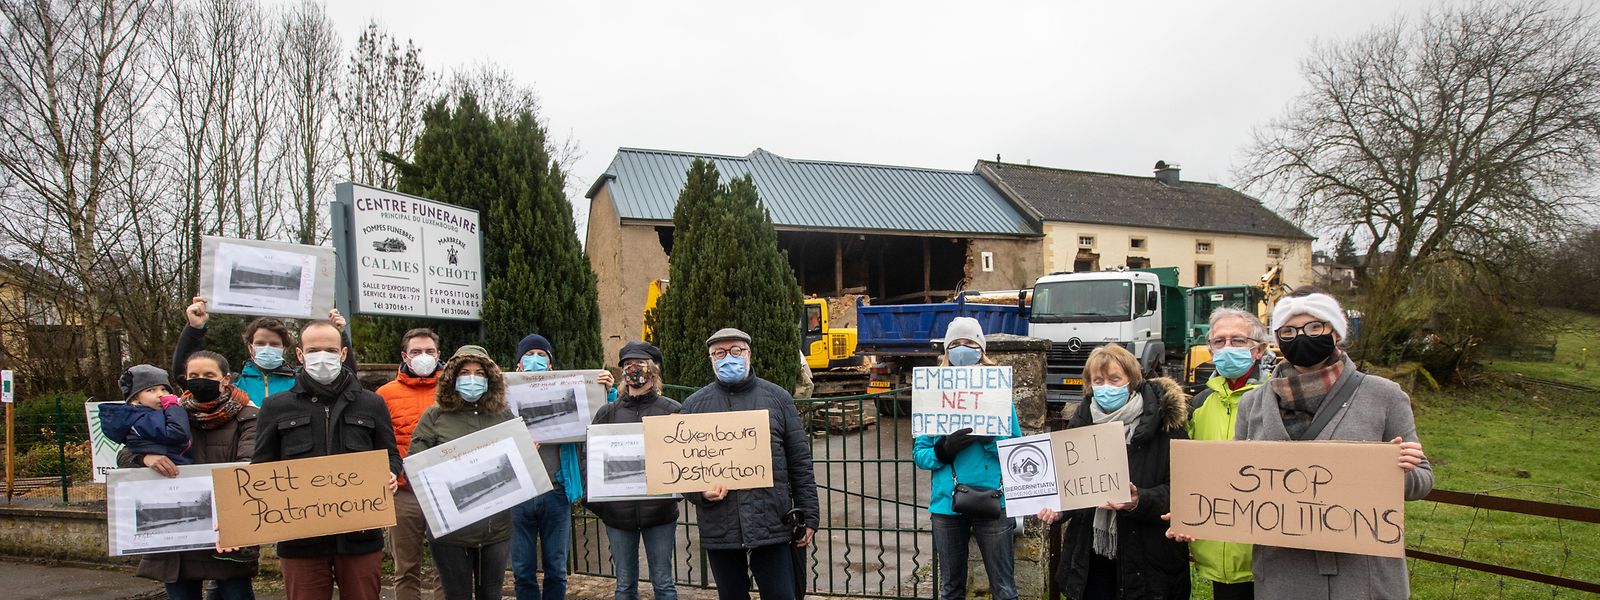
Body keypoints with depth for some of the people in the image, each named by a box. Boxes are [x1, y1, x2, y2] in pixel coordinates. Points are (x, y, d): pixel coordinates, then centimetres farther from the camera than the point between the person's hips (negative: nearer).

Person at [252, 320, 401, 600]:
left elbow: (390, 455, 14)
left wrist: (390, 476, -9)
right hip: (300, 537, 0)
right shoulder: (276, 407, 7)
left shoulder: (372, 404, 9)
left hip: (360, 535, 1)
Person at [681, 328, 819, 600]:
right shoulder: (694, 404, 7)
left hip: (772, 526, -1)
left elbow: (800, 462, 5)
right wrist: (700, 492, -11)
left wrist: (808, 517, 2)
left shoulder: (777, 398, 5)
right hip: (719, 529, 1)